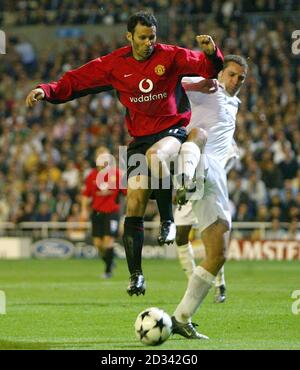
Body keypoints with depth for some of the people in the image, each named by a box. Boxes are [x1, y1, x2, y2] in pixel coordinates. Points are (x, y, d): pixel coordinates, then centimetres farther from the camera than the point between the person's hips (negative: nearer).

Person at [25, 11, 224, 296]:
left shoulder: (171, 56, -3)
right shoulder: (115, 64, 3)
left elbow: (208, 68, -9)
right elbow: (76, 81, 2)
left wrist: (211, 54, -31)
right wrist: (46, 91, -12)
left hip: (174, 130, -3)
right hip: (140, 138, 3)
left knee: (155, 155, -38)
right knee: (134, 201, -8)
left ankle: (167, 221, -18)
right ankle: (135, 274, 0)